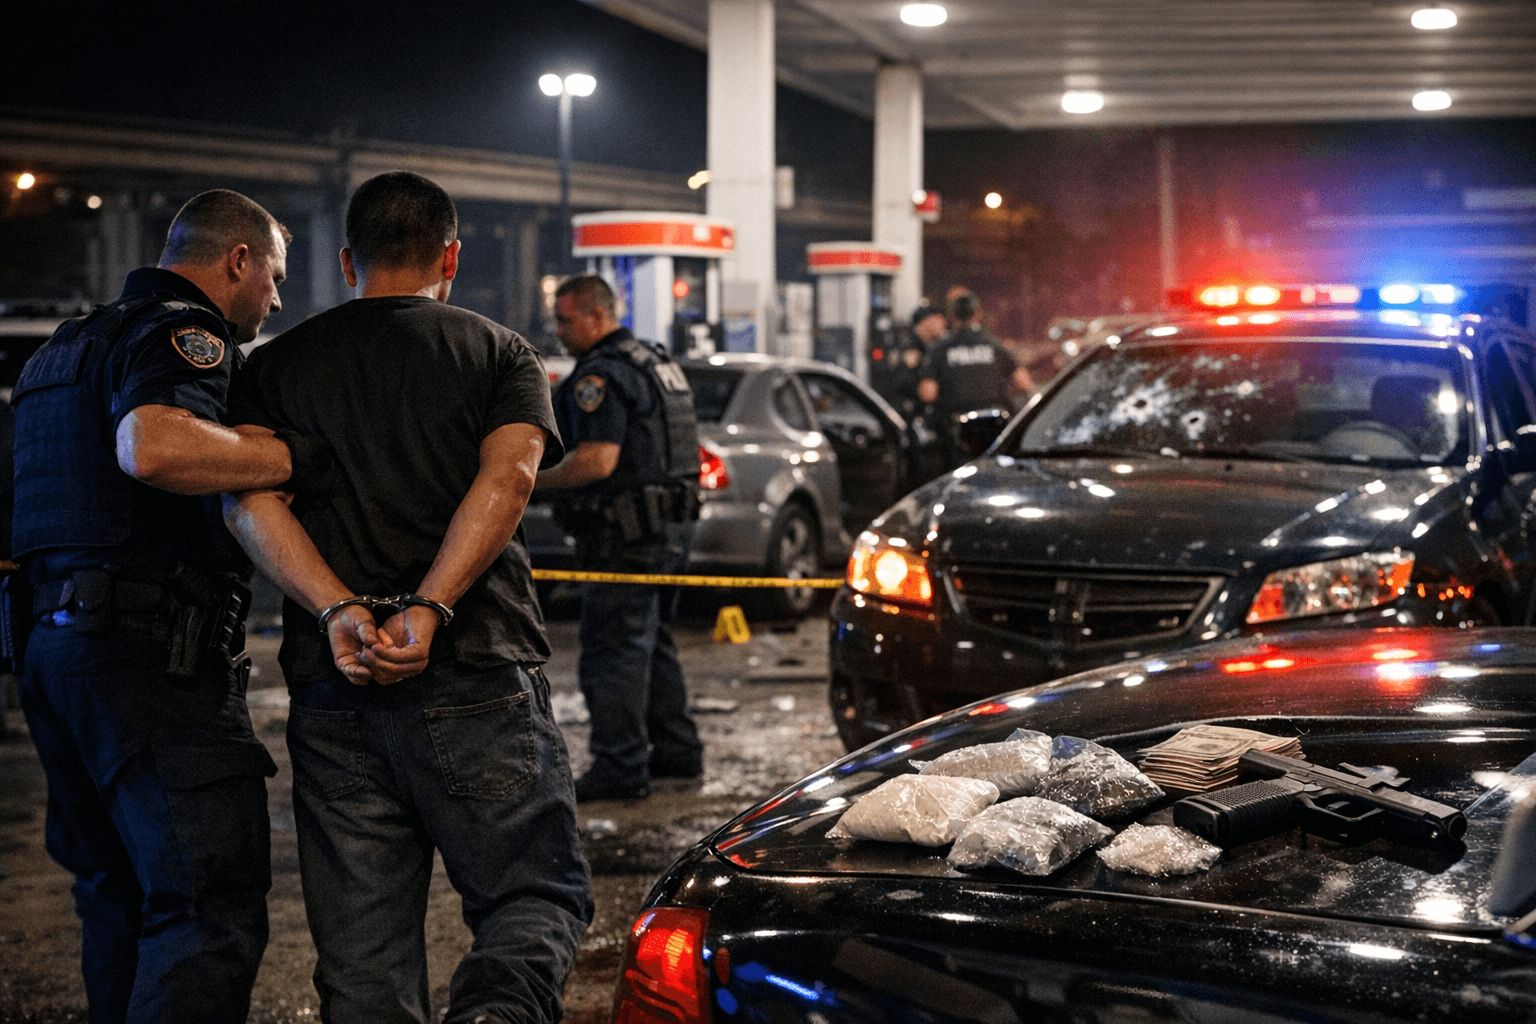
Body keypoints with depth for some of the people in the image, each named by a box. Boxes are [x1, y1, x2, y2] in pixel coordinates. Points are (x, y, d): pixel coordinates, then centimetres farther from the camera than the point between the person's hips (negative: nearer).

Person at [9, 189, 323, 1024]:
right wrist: (296, 456, -21)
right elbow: (154, 446, -29)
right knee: (215, 906, -13)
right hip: (153, 651, -10)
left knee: (122, 900, 18)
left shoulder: (69, 344, 24)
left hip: (55, 640, 10)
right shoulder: (182, 333, -9)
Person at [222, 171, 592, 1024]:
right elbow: (507, 478, -12)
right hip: (480, 681, -2)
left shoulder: (276, 365, 13)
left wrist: (339, 611, -16)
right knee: (542, 893, 7)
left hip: (333, 689, 2)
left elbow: (248, 497, -5)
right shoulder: (501, 353, 8)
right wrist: (429, 610, -21)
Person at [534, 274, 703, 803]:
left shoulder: (601, 375, -16)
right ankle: (676, 749, 25)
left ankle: (620, 767, -4)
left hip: (626, 537, -10)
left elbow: (597, 461, -25)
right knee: (652, 642, 19)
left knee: (612, 650, -6)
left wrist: (533, 480, -14)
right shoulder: (658, 362, 16)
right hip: (670, 524, 10)